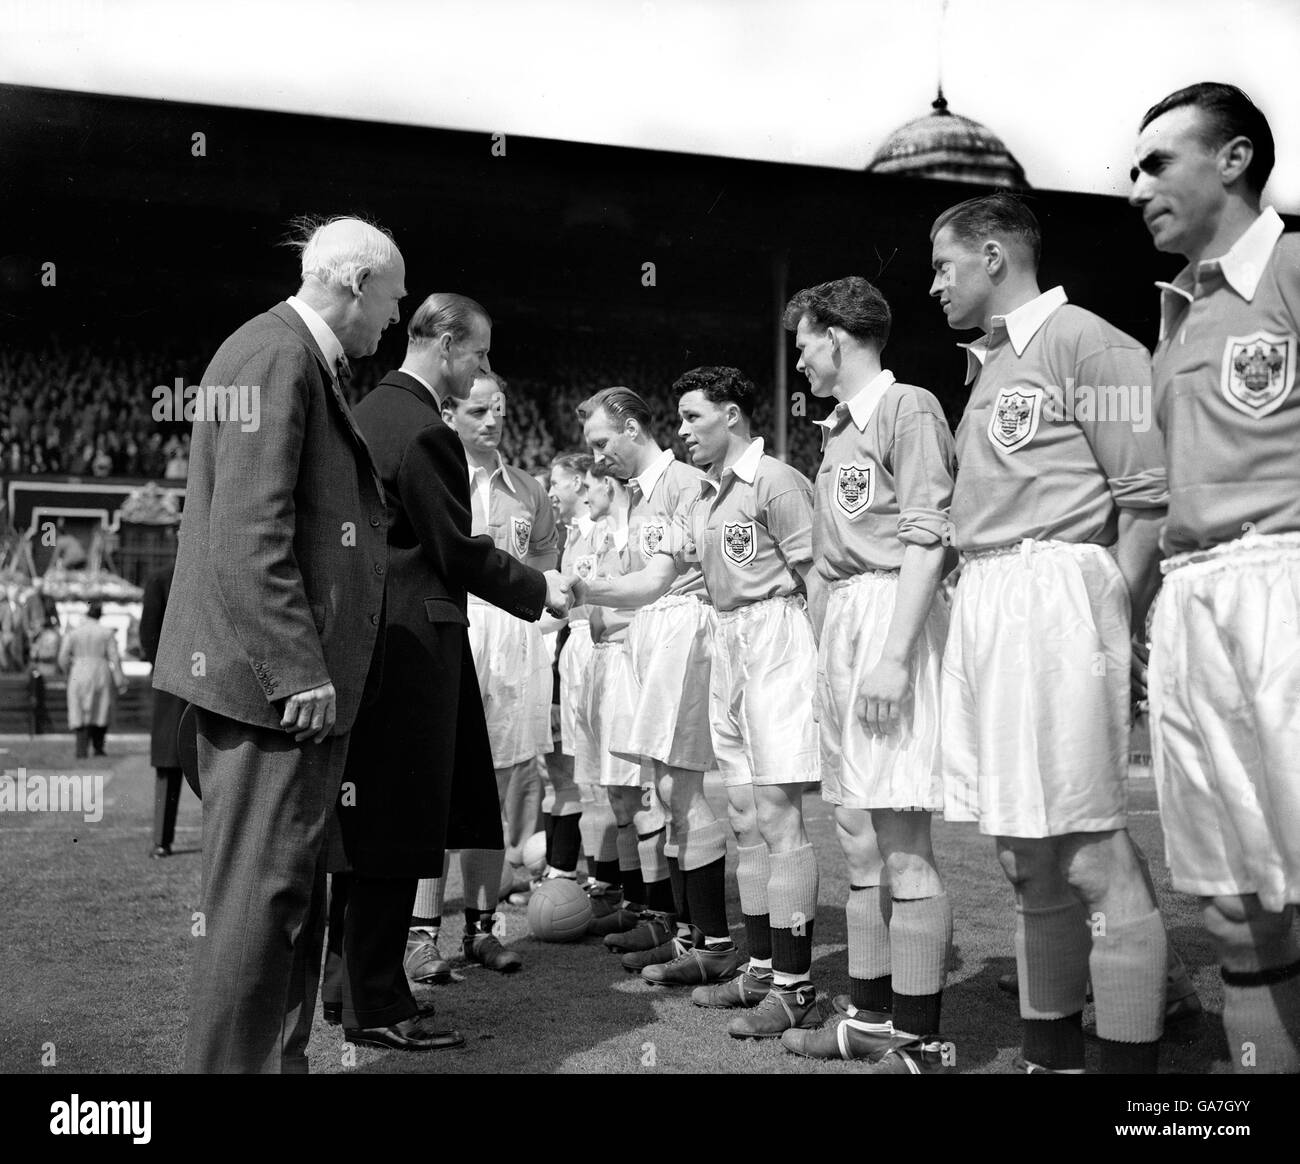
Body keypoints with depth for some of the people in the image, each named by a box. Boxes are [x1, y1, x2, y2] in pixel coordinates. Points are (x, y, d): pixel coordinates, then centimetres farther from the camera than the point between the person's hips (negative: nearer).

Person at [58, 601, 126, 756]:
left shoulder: (73, 632, 1)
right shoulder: (107, 633, -1)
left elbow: (63, 657, -2)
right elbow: (115, 658, -4)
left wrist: (68, 673, 16)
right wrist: (120, 682, 0)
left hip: (79, 676, 0)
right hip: (100, 674, 0)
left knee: (81, 713, 4)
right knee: (100, 713, 13)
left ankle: (81, 751, -7)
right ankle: (98, 748, 14)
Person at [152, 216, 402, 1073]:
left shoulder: (309, 362, 17)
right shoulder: (274, 355, -13)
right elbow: (249, 534, -21)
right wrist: (298, 669, -23)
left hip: (300, 676, 10)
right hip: (275, 677, -10)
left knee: (294, 889, 16)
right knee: (261, 893, -4)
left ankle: (279, 1058, 27)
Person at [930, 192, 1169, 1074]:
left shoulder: (1084, 342, -3)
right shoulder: (987, 366, 21)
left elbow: (1148, 495, -9)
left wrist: (1113, 624, -13)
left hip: (1056, 596, -8)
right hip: (982, 604, 9)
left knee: (1089, 851, -6)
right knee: (1027, 855, 12)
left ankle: (1131, 1058, 3)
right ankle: (1052, 1051, 23)